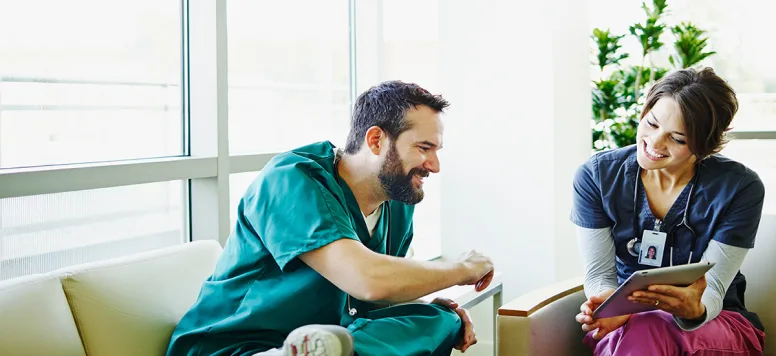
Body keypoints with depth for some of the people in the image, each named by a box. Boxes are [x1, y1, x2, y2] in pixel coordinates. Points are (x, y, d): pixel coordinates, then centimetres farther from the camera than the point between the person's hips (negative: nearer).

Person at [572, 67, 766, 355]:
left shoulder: (740, 188, -13)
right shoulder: (595, 177, -7)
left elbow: (712, 289, -14)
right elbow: (599, 273, -7)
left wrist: (694, 310, -39)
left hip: (715, 321, -1)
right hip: (626, 322, 1)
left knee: (645, 331, -35)